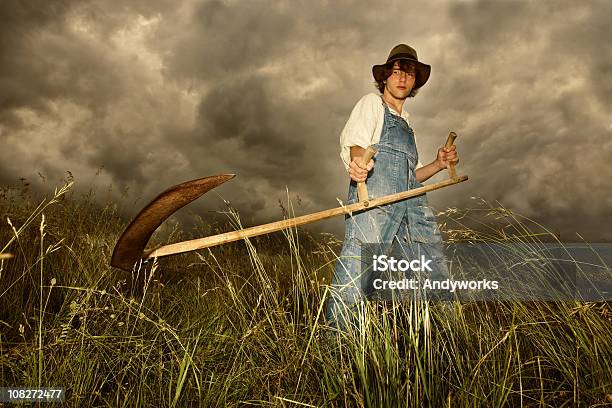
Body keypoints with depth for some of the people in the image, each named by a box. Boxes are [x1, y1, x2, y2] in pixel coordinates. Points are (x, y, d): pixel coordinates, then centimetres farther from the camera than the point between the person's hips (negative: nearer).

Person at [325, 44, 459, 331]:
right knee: (358, 264, -20)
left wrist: (438, 164, 16)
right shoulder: (372, 103, 16)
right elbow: (355, 143, -4)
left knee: (434, 266, 0)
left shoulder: (406, 122, 36)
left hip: (410, 201, 7)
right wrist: (357, 161, -28)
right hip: (374, 198, -7)